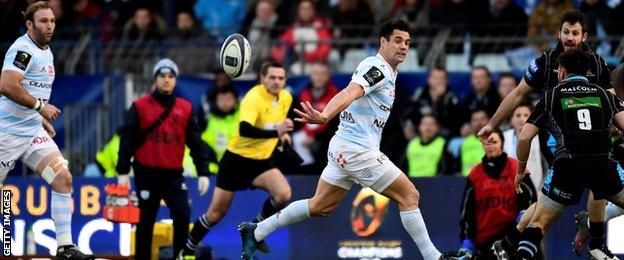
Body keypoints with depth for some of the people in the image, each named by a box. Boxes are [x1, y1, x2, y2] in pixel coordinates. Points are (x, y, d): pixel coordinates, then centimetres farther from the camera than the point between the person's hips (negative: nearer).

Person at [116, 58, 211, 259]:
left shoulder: (185, 109, 8)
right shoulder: (140, 107, 1)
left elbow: (196, 142, 8)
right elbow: (127, 140, 0)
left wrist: (203, 172, 1)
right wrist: (123, 172, -5)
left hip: (174, 174, 1)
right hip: (146, 174, -1)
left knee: (182, 215, -11)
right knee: (146, 220, 5)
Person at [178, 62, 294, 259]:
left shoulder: (286, 98, -1)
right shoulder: (253, 98, -24)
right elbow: (244, 129, -42)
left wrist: (283, 133, 7)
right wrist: (275, 133, -53)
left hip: (261, 161, 5)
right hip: (237, 159, -5)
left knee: (283, 194, -21)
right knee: (216, 213, 1)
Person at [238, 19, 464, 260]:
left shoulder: (388, 72, 17)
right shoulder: (377, 67, -14)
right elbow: (349, 93, -32)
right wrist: (324, 116, -46)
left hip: (343, 149, 10)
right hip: (358, 148, -10)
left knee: (320, 206, 14)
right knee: (409, 195, -5)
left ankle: (256, 232, 17)